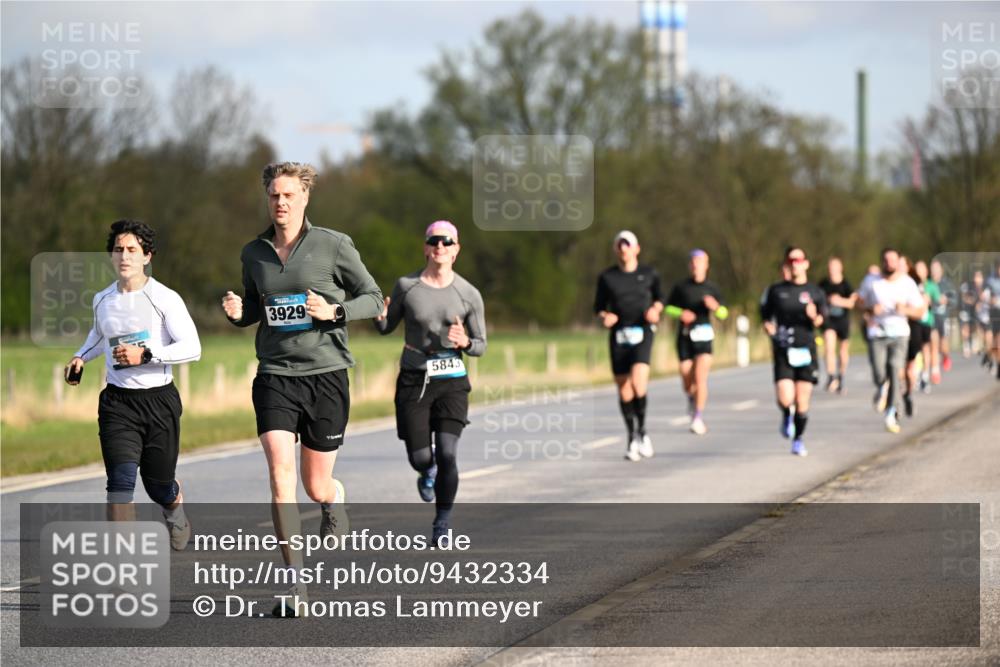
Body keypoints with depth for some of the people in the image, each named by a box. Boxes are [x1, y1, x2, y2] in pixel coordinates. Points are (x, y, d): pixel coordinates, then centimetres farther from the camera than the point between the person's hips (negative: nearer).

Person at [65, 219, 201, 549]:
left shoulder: (165, 299, -8)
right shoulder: (102, 300, 8)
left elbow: (192, 348, -14)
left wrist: (145, 355, -22)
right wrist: (80, 357, 14)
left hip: (159, 399, -2)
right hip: (117, 401, 2)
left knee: (159, 487, 9)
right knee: (121, 480, -17)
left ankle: (176, 512, 48)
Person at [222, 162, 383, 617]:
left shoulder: (333, 246, -3)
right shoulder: (253, 253, 7)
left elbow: (373, 299, 2)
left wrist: (334, 311, -16)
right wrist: (238, 313, -2)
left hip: (324, 374, -2)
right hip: (274, 375, 2)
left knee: (316, 487, 6)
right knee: (281, 472, -17)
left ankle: (335, 499, 48)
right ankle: (296, 587, -15)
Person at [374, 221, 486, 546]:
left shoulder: (469, 295, -3)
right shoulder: (405, 286, -2)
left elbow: (480, 346, 5)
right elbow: (387, 327, 10)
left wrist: (465, 342, -18)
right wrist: (380, 318, -13)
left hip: (451, 381, -1)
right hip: (413, 381, 1)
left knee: (447, 455, -14)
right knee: (420, 459, 0)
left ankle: (442, 523, 5)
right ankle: (428, 471, 41)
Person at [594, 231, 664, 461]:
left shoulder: (649, 274, 5)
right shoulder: (606, 277, 4)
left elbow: (659, 298, 19)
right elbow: (599, 306, 11)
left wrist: (655, 309, -2)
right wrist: (604, 317, -10)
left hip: (642, 332, -2)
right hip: (619, 336, 2)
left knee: (638, 382, -21)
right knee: (624, 389, 2)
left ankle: (642, 430, -2)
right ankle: (632, 438, 18)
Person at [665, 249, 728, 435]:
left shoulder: (711, 288, 4)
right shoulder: (681, 287, 3)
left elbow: (723, 314, 9)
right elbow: (668, 307, 10)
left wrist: (715, 306, -14)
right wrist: (680, 313, -10)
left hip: (704, 336, -1)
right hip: (685, 336, 1)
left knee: (700, 377, -17)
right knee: (687, 382, 3)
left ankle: (698, 418, -14)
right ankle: (692, 399, 39)